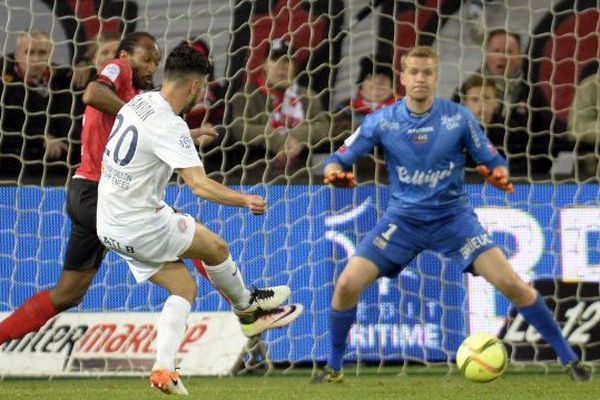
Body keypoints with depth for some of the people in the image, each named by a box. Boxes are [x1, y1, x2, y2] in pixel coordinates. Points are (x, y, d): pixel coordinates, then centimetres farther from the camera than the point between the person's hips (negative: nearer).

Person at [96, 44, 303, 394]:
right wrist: (245, 200, -20)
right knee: (216, 247, 9)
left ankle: (164, 368, -2)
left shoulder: (139, 103, 5)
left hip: (113, 224, 9)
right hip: (140, 225, -9)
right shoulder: (170, 126, -23)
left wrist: (190, 138, 35)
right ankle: (246, 304, 34)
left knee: (185, 288, 10)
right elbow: (199, 184, -31)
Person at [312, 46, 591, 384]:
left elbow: (493, 162, -1)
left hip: (453, 216, -1)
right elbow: (338, 160, -5)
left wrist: (500, 175, -25)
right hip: (403, 218, 1)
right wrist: (336, 173, -29)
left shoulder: (459, 117, -9)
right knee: (347, 285, -14)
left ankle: (568, 357, 0)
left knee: (511, 284, -14)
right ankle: (334, 367, 8)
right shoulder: (381, 121, -8)